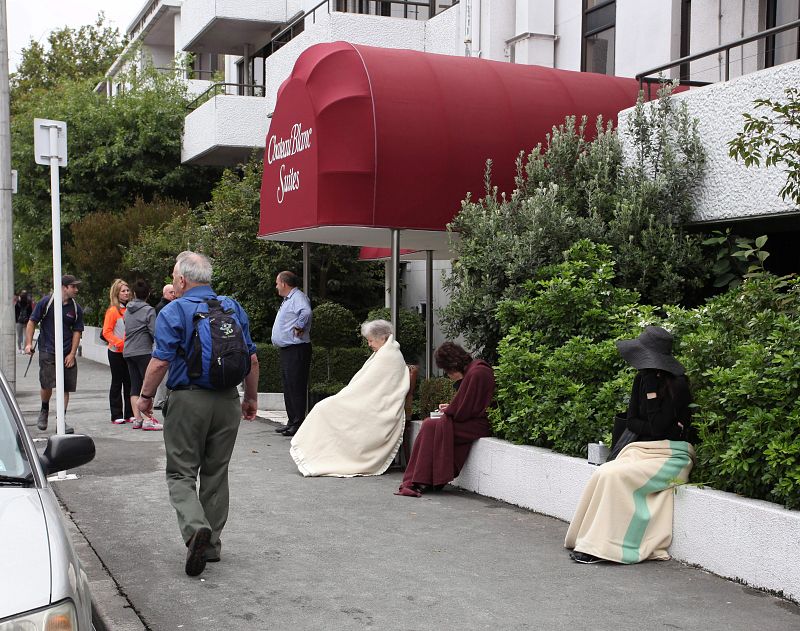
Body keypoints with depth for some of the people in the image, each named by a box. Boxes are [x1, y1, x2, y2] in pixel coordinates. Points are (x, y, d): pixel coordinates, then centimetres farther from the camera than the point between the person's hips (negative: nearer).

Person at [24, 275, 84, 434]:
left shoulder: (76, 309, 4)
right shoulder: (46, 302, -3)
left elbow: (77, 331, 6)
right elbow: (32, 322, 4)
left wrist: (72, 354, -2)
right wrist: (28, 343, -4)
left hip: (67, 355, 3)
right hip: (47, 351, -3)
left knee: (66, 388, 1)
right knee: (47, 385, -11)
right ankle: (44, 411, 18)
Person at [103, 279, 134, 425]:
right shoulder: (113, 310, -9)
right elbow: (106, 332, -12)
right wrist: (120, 343, -21)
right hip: (116, 353, -5)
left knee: (129, 383, 8)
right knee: (117, 383, 2)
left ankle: (129, 414, 15)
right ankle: (116, 415, 8)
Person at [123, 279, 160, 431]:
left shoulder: (127, 310, 12)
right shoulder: (149, 310, -8)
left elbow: (127, 329, 15)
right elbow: (154, 332, -12)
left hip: (128, 352, 7)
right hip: (143, 351, -7)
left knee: (135, 386, 9)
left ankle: (137, 419, 8)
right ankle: (148, 420, -10)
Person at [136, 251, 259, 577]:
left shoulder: (173, 312, -7)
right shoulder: (233, 308, 7)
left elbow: (160, 362, -13)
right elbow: (251, 359, 8)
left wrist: (145, 396, 1)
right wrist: (251, 397, 18)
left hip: (188, 400, -4)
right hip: (227, 401, 5)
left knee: (181, 474, 3)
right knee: (216, 473, 13)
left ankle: (196, 528, -20)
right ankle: (212, 544, 19)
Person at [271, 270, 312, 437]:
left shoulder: (298, 297, -13)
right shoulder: (288, 300, 20)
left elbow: (306, 312, -34)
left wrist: (299, 328, -23)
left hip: (296, 349, -11)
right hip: (286, 349, 11)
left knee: (296, 387, -9)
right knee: (288, 386, 14)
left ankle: (298, 423, -7)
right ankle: (291, 421, 21)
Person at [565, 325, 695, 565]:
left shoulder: (677, 385, -12)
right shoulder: (642, 379, 7)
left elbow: (657, 428, -18)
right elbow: (630, 421, 8)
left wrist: (652, 388, -19)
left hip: (671, 457, -6)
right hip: (642, 450, 6)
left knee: (615, 476, -27)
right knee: (602, 474, -22)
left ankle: (602, 546, -20)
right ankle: (591, 542, -18)